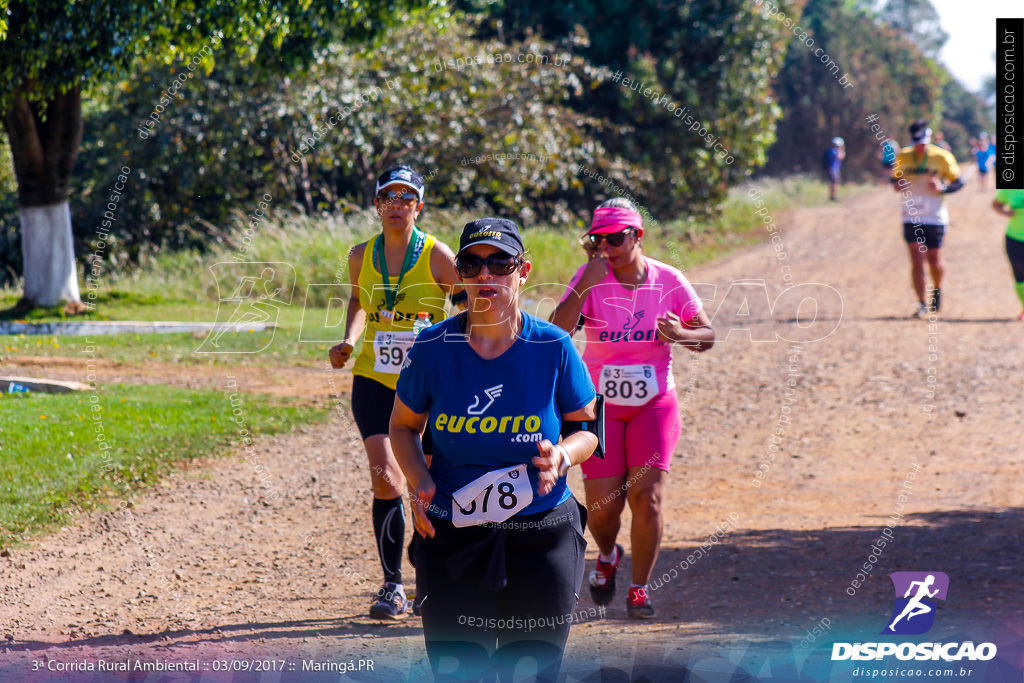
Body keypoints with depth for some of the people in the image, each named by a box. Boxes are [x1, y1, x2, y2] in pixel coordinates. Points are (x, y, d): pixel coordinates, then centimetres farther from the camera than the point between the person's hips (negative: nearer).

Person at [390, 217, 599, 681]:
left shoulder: (553, 348, -4)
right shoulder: (433, 347, -3)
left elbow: (587, 427, 7)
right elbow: (403, 426, 10)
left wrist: (562, 456, -15)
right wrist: (421, 483, -7)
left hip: (542, 537, 0)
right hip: (452, 540, 0)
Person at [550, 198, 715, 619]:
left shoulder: (668, 281, -5)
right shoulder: (590, 279, -9)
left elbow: (707, 335, 3)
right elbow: (556, 334, -22)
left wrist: (681, 335, -19)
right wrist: (586, 284, -31)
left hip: (654, 404, 0)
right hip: (601, 406, 0)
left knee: (646, 495, -12)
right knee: (602, 507, -3)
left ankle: (639, 589, 3)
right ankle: (607, 555, 32)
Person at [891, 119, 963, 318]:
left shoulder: (942, 157, -6)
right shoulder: (903, 157, 2)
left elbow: (958, 182, 0)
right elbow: (895, 178, 15)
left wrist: (943, 188, -19)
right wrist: (896, 185, -8)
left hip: (935, 218, -1)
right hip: (911, 218, 1)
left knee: (934, 262, 4)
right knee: (917, 262, -7)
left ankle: (937, 289, 36)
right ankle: (922, 304, 1)